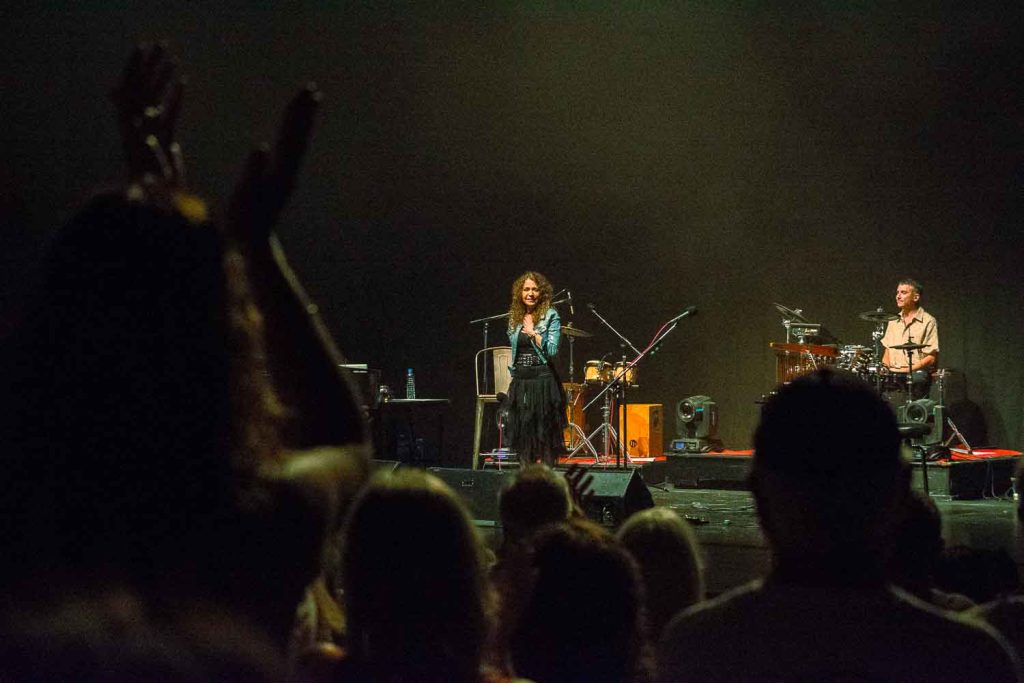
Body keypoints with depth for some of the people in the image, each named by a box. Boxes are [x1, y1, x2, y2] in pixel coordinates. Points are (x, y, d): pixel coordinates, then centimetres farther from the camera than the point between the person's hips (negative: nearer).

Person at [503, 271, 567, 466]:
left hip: (543, 380, -5)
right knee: (522, 432, 5)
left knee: (545, 434, -4)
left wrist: (533, 332, -11)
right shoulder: (515, 318, 12)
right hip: (520, 381, 5)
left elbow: (552, 350, -12)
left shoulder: (550, 316, -4)